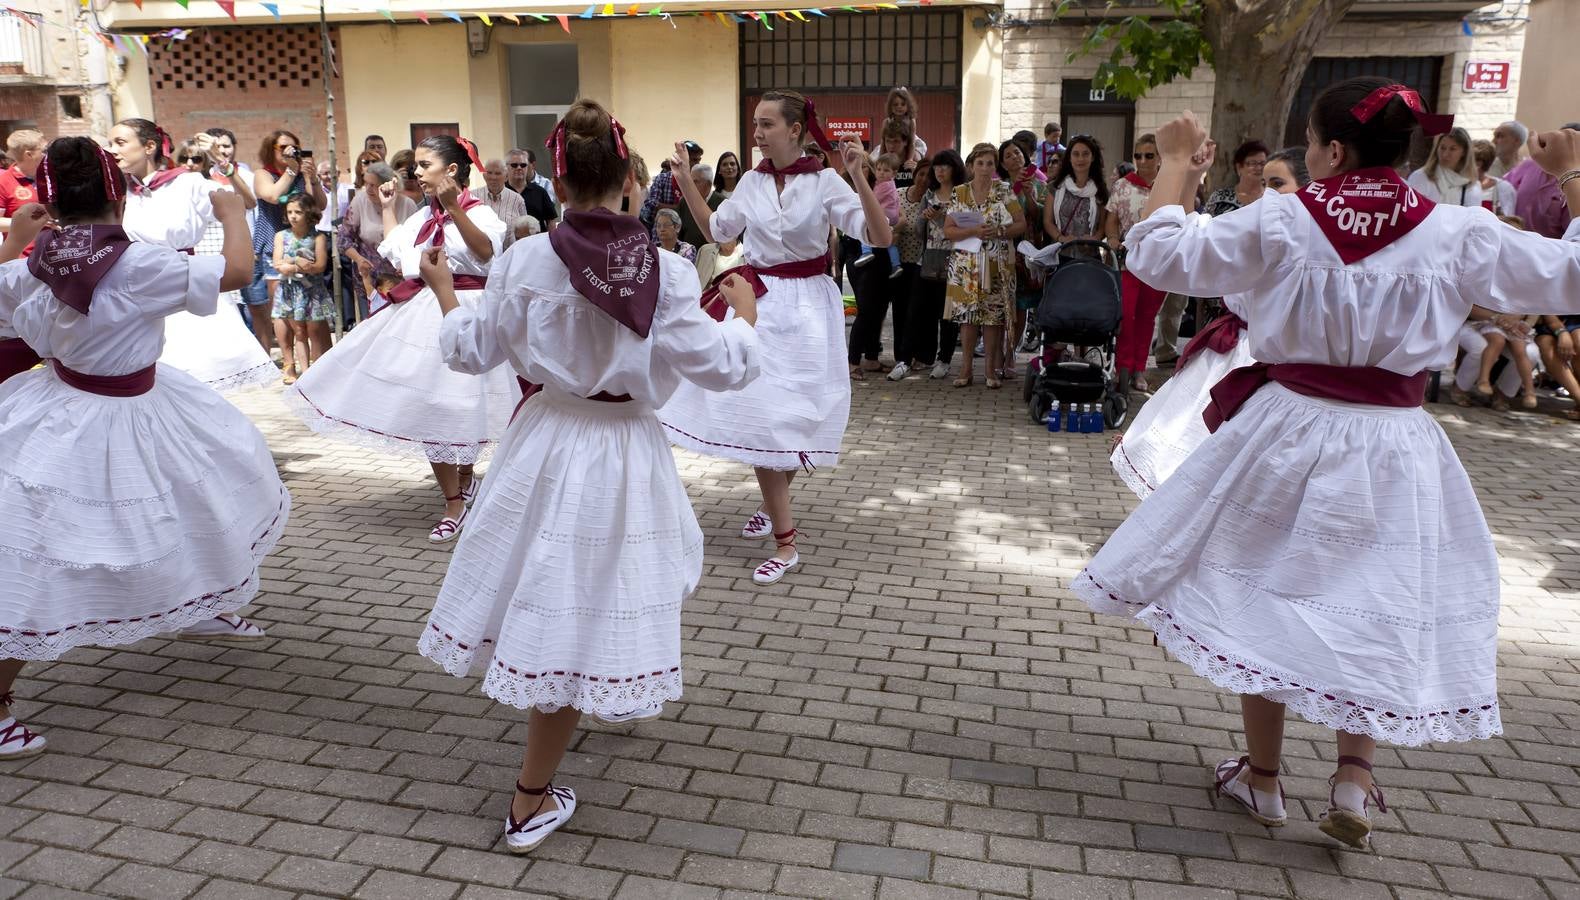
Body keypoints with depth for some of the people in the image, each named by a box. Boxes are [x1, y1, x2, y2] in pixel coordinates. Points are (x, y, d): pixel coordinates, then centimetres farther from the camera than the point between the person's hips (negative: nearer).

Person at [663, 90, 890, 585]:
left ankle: (775, 504, 20)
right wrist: (684, 176, 11)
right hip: (757, 302, 4)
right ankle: (783, 537, 16)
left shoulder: (825, 182, -8)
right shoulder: (751, 181, 5)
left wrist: (859, 178, -24)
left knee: (784, 414, -3)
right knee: (756, 414, 3)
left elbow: (880, 237, -14)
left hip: (806, 307, -4)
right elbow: (713, 228, 18)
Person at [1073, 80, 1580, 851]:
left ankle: (1262, 778, 26)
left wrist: (1174, 166, 5)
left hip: (1288, 432, -1)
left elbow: (1159, 254, -7)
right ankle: (1353, 777, 13)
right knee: (1375, 612, 18)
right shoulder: (1458, 233, -4)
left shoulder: (1277, 223, -9)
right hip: (1392, 449, 1)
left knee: (1268, 595, 14)